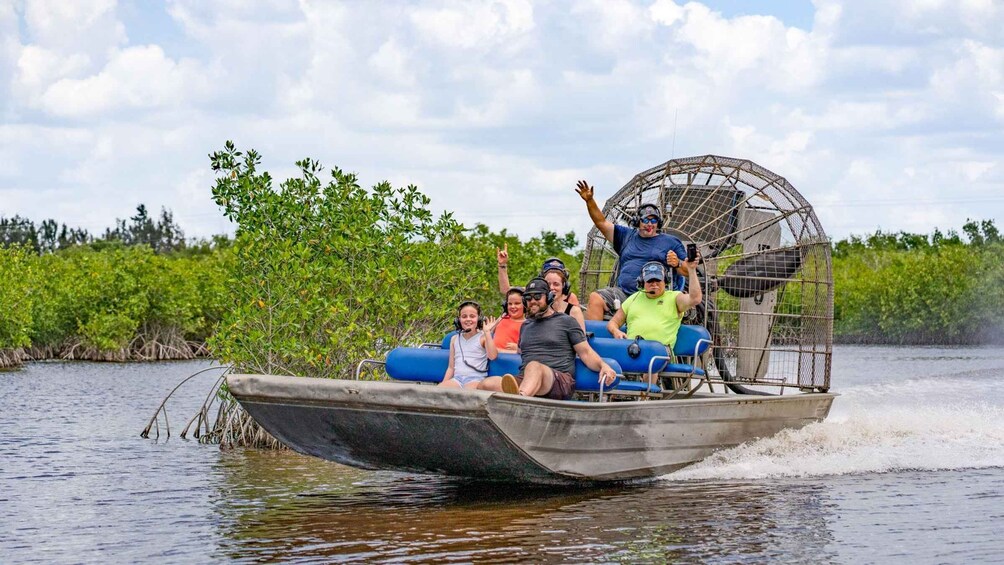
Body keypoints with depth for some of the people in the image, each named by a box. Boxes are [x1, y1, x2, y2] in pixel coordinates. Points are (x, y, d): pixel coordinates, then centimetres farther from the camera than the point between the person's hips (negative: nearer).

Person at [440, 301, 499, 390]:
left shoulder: (482, 337, 6)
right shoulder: (455, 339, 20)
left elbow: (492, 356, -14)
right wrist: (444, 384, 9)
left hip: (476, 379, -4)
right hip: (457, 379, 4)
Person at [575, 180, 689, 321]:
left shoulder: (671, 242, 16)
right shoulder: (627, 236, 26)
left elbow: (688, 271, 12)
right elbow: (601, 222, 22)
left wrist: (677, 264, -11)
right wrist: (589, 201, 9)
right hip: (623, 292, 4)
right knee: (595, 298, -22)